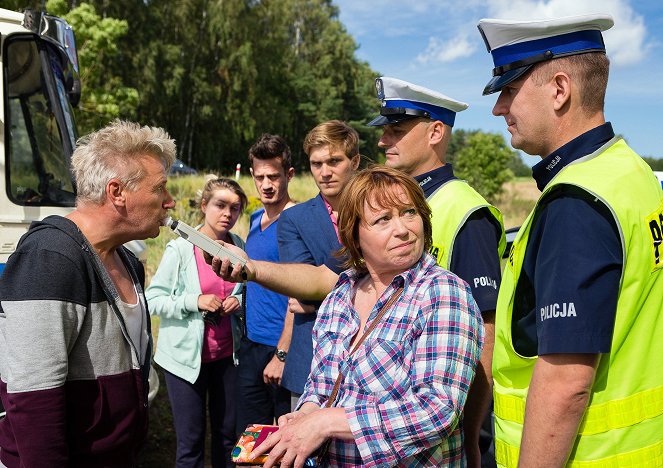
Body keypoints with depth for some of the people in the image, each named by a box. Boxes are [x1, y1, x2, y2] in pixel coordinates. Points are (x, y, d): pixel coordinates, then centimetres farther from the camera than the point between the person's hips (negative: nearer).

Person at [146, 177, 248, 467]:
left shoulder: (239, 248, 2)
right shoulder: (180, 248, -10)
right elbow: (153, 299, -9)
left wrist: (240, 300, -5)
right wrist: (195, 301, -21)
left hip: (227, 354, 4)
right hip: (187, 355, -3)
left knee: (228, 433, 13)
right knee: (190, 441, 4)